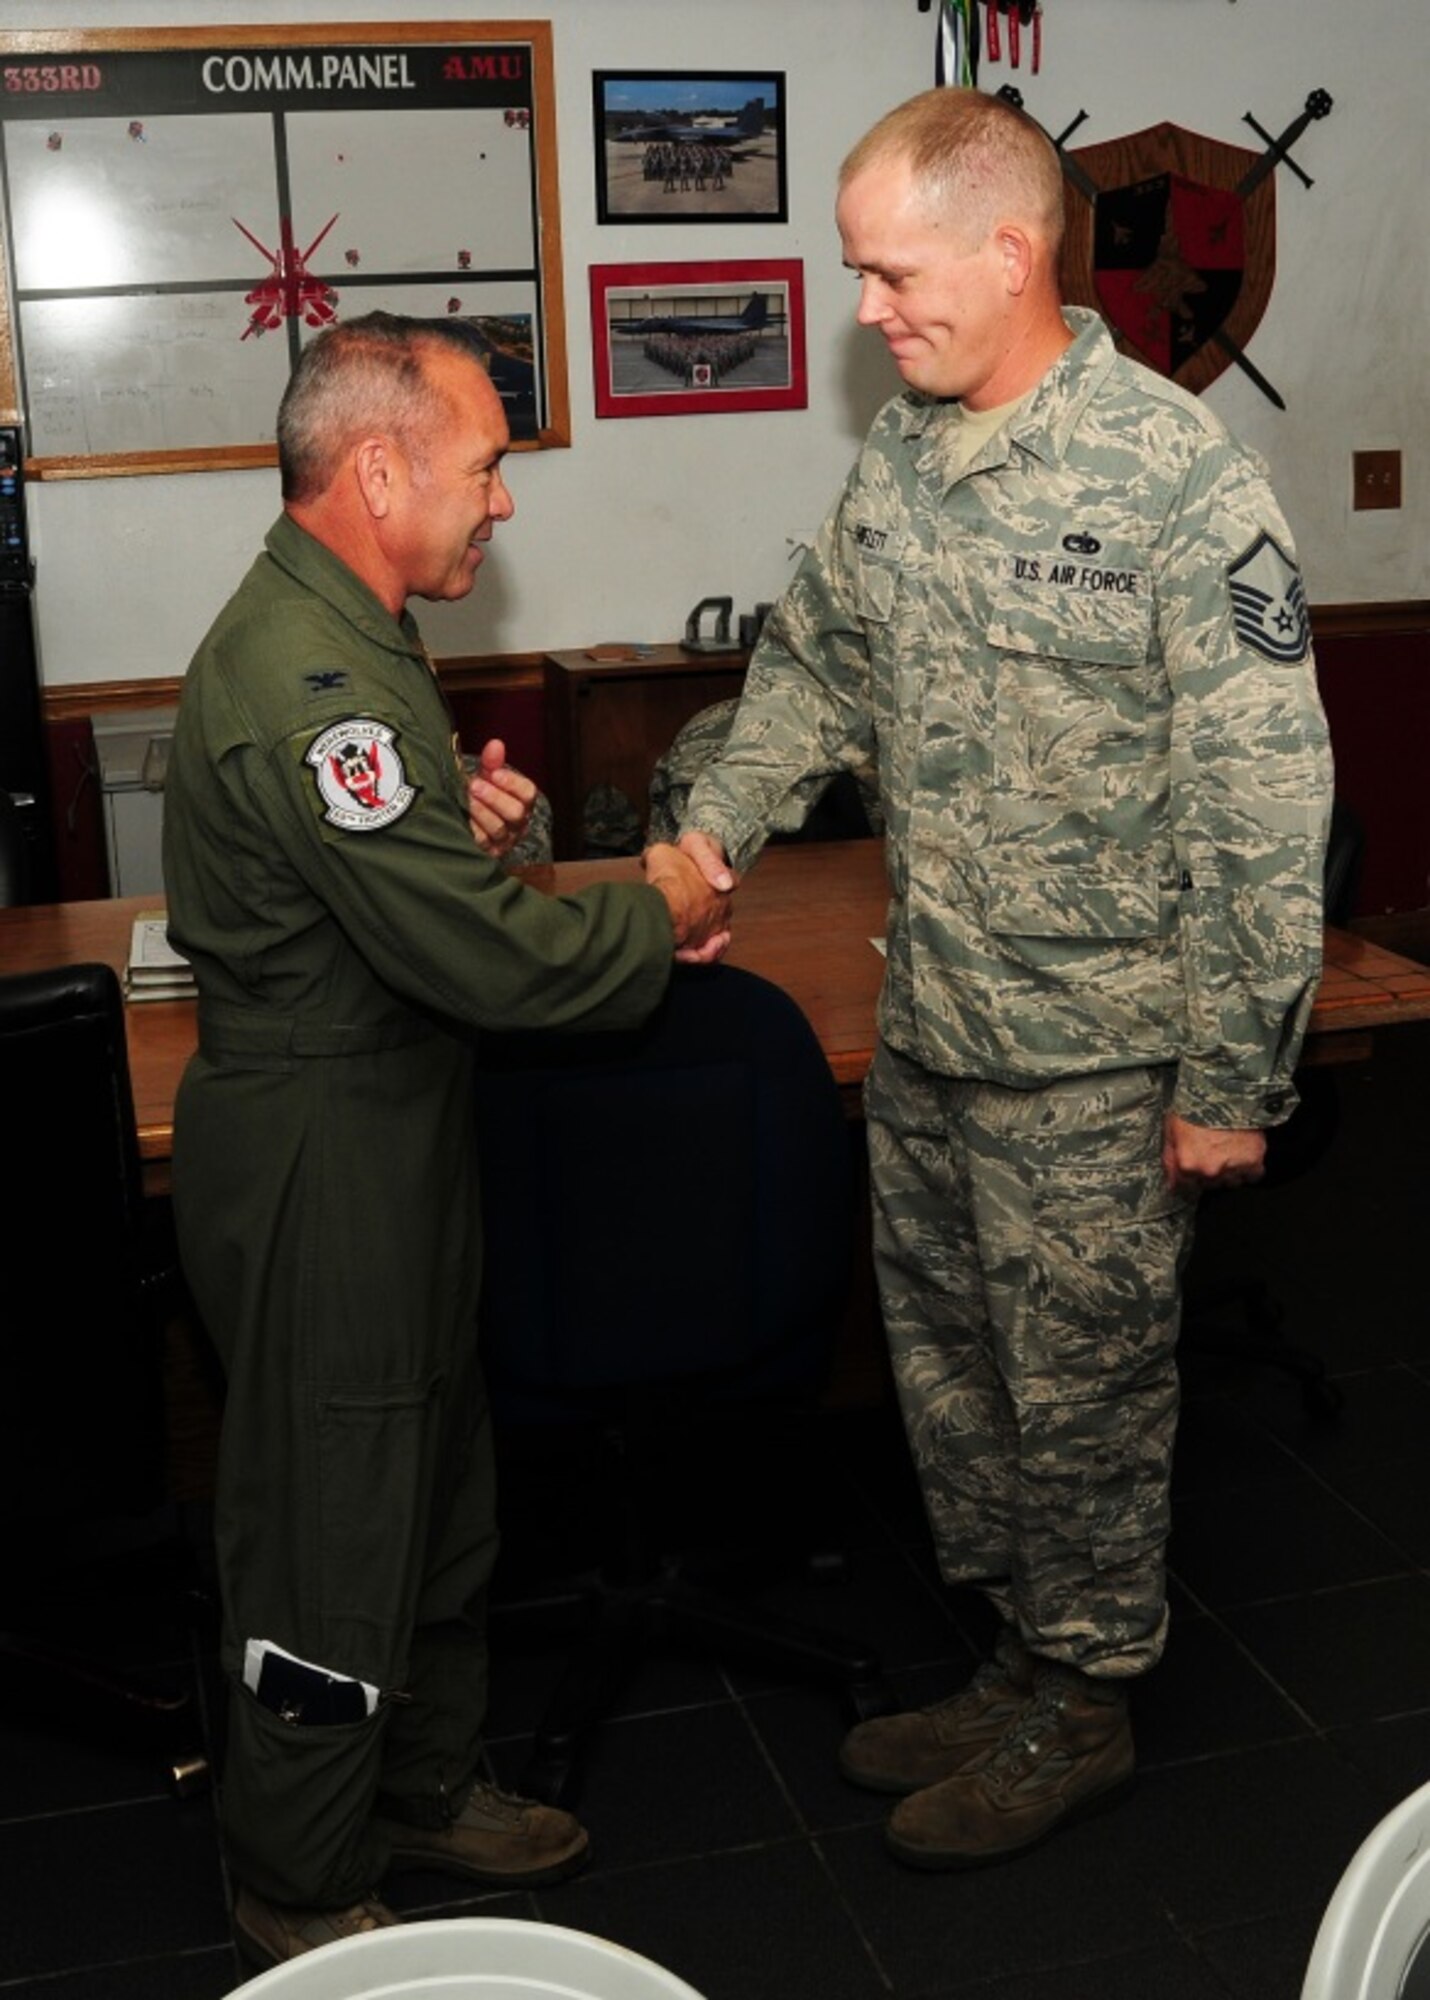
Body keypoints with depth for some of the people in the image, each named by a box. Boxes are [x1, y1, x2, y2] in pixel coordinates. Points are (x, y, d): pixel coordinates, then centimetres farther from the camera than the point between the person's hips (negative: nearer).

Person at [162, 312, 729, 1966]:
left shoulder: (338, 636, 9)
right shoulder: (304, 681, -26)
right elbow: (481, 959, -27)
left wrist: (464, 823, -1)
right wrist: (652, 918, -10)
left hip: (390, 1143, 10)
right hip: (317, 1172, -10)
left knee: (436, 1497, 23)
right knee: (331, 1537, 6)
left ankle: (425, 1787, 43)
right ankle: (302, 1898, 27)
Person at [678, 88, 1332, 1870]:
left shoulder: (1178, 480, -17)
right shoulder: (900, 456, 4)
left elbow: (1263, 801, -17)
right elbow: (816, 661, 20)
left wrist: (1232, 1082, -17)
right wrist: (715, 830, 7)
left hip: (1087, 1055, -7)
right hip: (924, 1032, 7)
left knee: (1081, 1390, 9)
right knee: (947, 1363, 19)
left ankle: (1079, 1709, 31)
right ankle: (1018, 1659, 39)